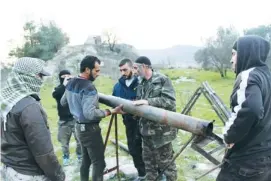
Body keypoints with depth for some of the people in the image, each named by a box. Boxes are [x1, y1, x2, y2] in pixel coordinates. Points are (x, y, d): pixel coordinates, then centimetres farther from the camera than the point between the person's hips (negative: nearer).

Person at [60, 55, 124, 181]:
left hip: (79, 126, 9)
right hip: (89, 129, -9)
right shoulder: (89, 88, -25)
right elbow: (90, 113, -34)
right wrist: (111, 111, -30)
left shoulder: (70, 84, 4)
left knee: (86, 159, 21)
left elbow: (63, 102, 18)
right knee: (98, 162, 1)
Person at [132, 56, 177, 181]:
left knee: (165, 161, 8)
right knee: (148, 160, 20)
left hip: (161, 130, -7)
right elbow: (139, 104, 13)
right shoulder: (141, 84, 11)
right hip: (146, 129, 7)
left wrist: (148, 102, -27)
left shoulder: (162, 80, -11)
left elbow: (170, 101, -21)